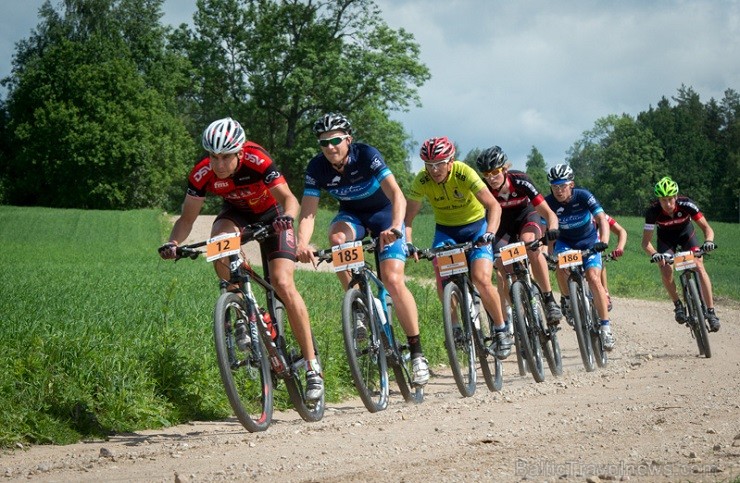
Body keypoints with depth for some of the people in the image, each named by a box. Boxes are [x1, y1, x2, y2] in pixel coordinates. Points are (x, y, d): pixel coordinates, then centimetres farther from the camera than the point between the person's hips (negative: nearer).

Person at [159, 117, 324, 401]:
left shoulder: (257, 161, -33)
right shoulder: (202, 174, -24)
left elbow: (289, 198, -36)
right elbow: (188, 217, -18)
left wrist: (287, 216, -58)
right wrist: (173, 242, -38)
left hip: (270, 213, -3)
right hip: (236, 213, 3)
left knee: (283, 284, -20)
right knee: (219, 241, -34)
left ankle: (313, 367, -15)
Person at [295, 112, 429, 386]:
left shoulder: (366, 156, -28)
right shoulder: (317, 168, -19)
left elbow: (397, 195, -38)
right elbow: (308, 213, -24)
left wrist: (395, 227, -56)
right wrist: (302, 244, -44)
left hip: (383, 212, -3)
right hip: (351, 213, 3)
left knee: (393, 281, -18)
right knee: (337, 237, -34)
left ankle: (417, 352, -7)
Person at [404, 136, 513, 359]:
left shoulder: (464, 173, -26)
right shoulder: (422, 180, -18)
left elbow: (493, 206, -31)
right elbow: (408, 216, -17)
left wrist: (489, 234, -46)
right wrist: (407, 243, -33)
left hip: (475, 226, -3)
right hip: (445, 230, 3)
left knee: (481, 280, -21)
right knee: (442, 281, -19)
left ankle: (501, 328, 0)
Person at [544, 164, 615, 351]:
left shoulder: (582, 196, -25)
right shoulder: (549, 202, -20)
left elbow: (602, 218, -32)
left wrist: (603, 241, -48)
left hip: (589, 241, -2)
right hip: (564, 241, 2)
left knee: (593, 278, -20)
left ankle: (605, 325, -13)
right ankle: (567, 299, -3)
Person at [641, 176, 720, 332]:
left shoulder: (686, 204, -33)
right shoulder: (653, 211, -33)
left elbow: (706, 227, -29)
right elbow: (646, 241, -31)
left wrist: (708, 241, -51)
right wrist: (654, 254, -52)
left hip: (686, 234, 0)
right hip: (666, 239, 0)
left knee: (699, 267, -18)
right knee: (666, 270, -21)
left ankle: (711, 311, -14)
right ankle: (678, 306, 1)